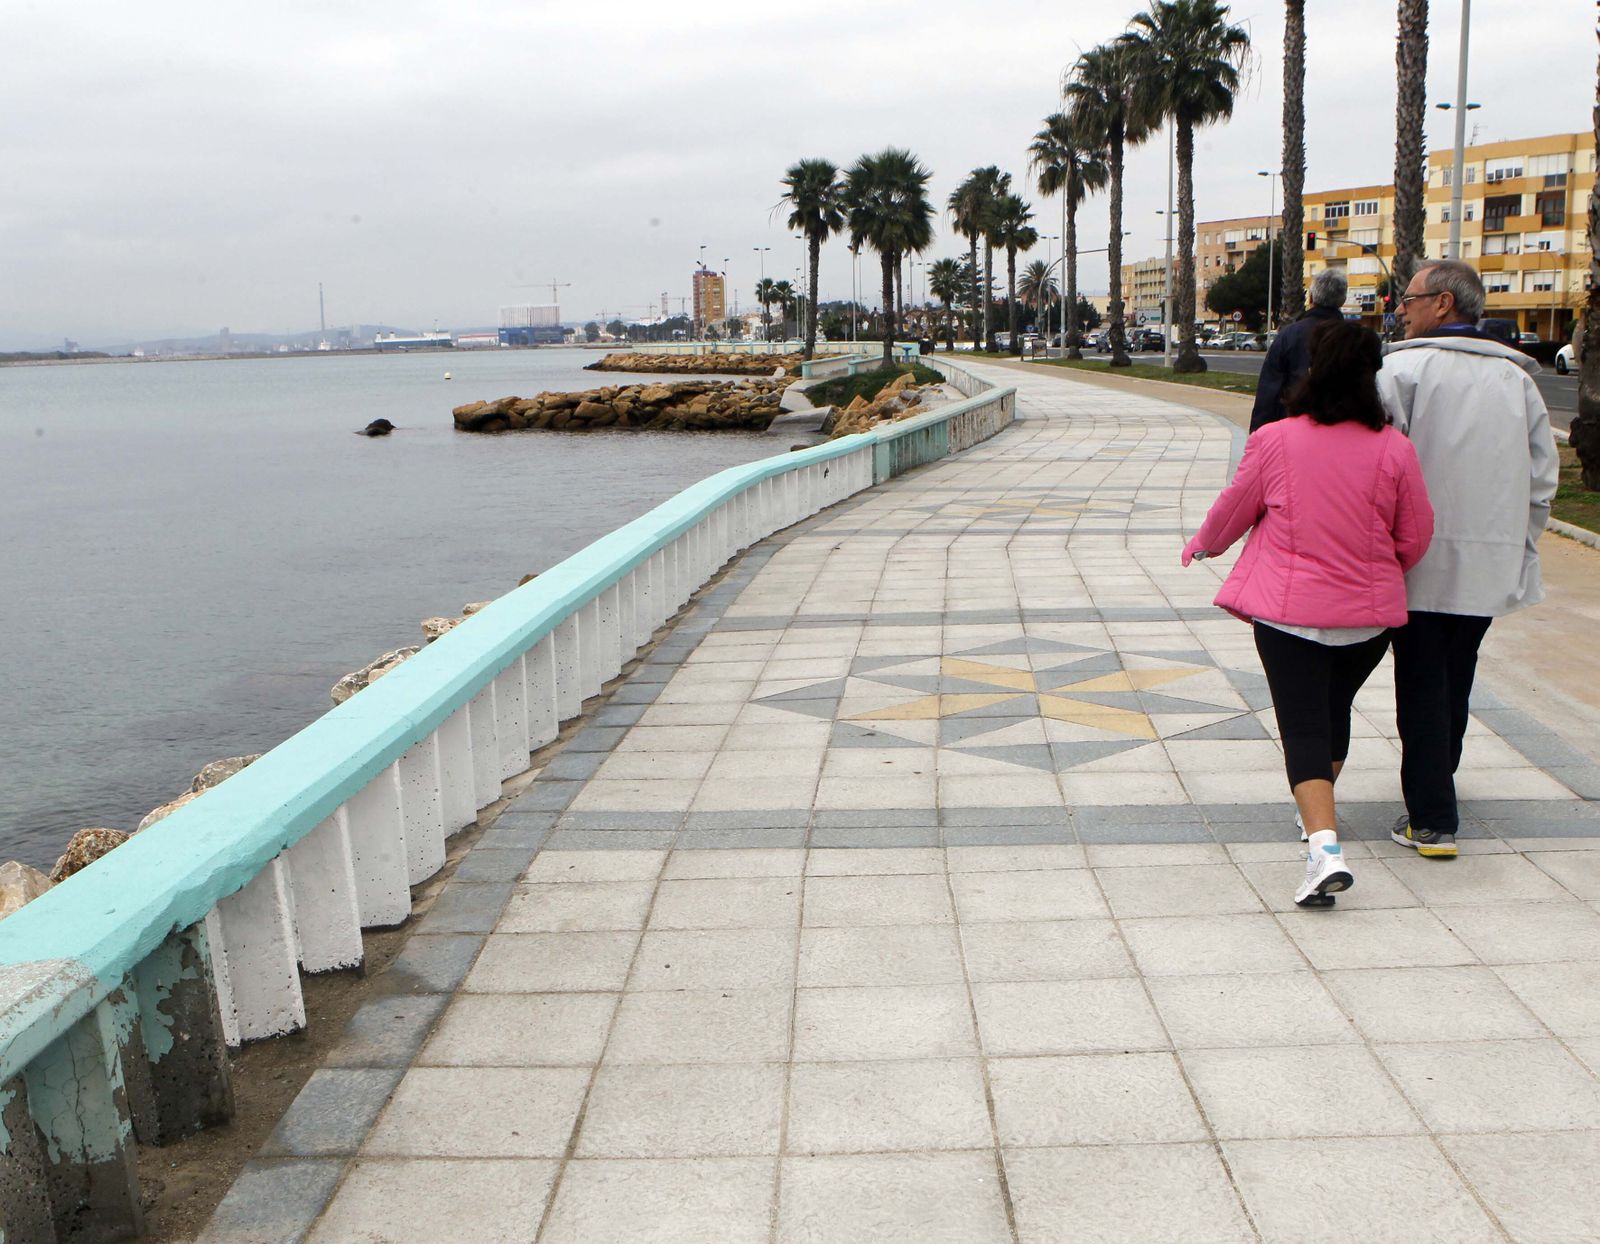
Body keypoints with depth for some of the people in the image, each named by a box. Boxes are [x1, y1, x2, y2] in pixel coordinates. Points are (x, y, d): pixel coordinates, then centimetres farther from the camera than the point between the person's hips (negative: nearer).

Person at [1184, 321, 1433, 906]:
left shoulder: (1273, 441, -9)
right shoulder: (1394, 449, -6)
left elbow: (1232, 511, 3)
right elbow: (1415, 537, 2)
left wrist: (1202, 545, 25)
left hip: (1289, 610, -3)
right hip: (1369, 614, 3)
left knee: (1303, 725, -3)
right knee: (1335, 709, 24)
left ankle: (1325, 847, -21)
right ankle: (1320, 812, 43)